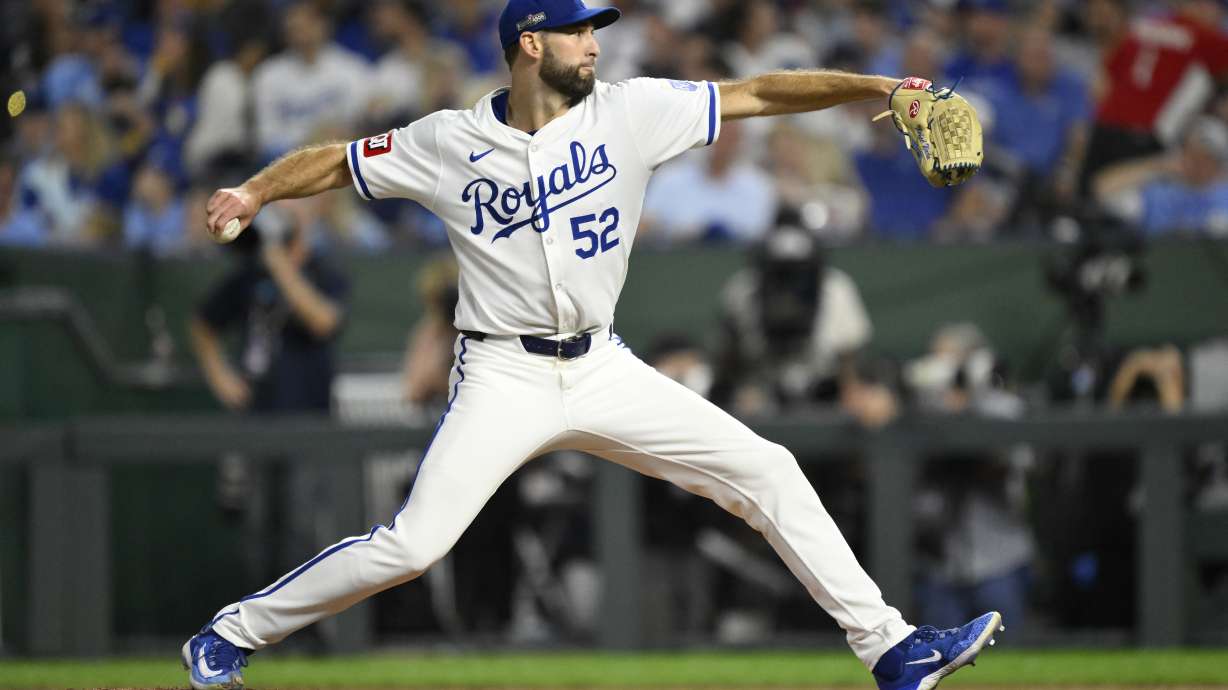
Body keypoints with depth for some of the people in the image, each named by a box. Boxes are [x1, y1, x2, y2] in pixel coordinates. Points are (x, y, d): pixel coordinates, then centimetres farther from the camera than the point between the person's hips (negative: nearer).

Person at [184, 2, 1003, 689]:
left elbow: (756, 95, -5)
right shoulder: (451, 143, -6)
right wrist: (254, 192, -15)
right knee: (412, 545, -15)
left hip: (602, 371, 4)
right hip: (503, 378, -4)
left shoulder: (628, 112, -2)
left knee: (767, 471, -2)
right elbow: (334, 161, 3)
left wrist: (877, 86, -14)